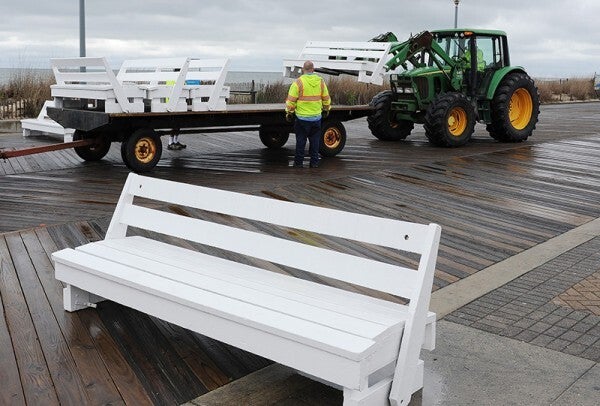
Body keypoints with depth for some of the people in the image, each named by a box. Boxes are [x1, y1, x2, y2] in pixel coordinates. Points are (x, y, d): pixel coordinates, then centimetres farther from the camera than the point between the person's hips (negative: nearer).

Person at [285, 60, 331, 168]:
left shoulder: (298, 82, -11)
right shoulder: (320, 81, 1)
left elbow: (291, 100, -9)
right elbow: (326, 98, 10)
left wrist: (289, 112, 4)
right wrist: (326, 110, 26)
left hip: (302, 117, -3)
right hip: (317, 117, 3)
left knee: (300, 141, 6)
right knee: (314, 141, 12)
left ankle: (299, 162, 11)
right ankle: (314, 162, 15)